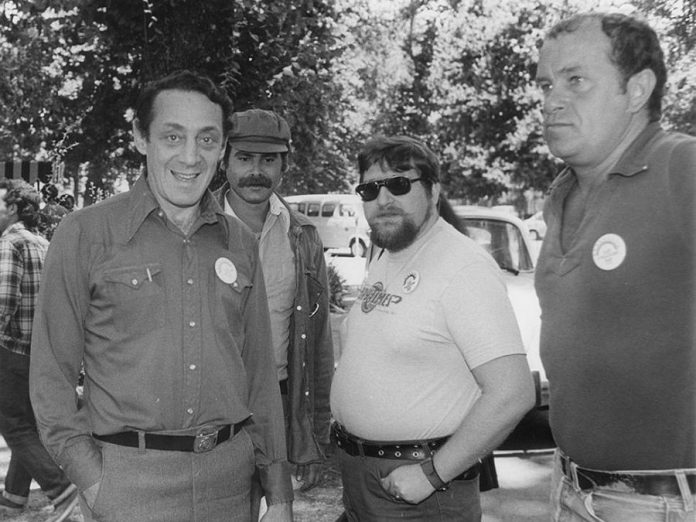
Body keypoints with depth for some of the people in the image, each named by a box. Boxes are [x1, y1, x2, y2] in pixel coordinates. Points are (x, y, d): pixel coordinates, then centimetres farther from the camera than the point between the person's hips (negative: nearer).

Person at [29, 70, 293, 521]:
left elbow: (260, 372, 9)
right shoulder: (86, 234, -5)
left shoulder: (240, 243, 6)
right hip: (128, 480, -4)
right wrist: (91, 478, -10)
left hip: (230, 476, 4)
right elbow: (52, 374, -3)